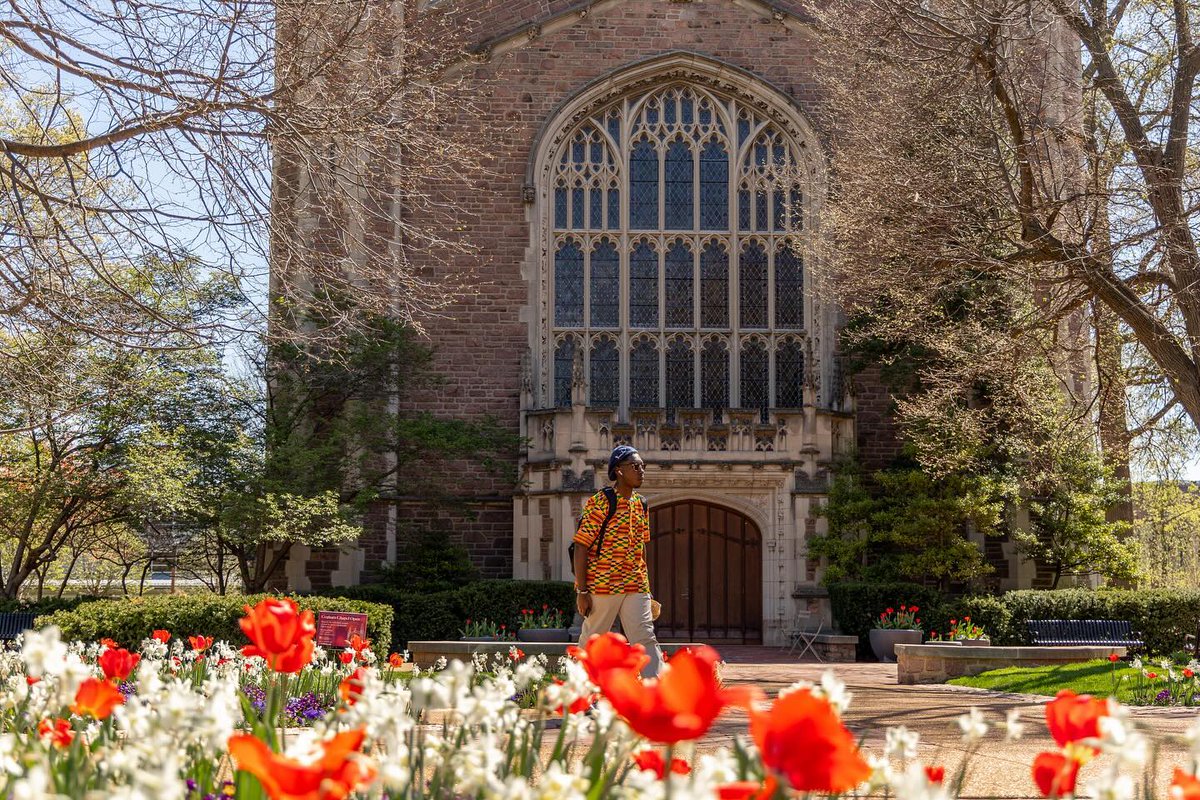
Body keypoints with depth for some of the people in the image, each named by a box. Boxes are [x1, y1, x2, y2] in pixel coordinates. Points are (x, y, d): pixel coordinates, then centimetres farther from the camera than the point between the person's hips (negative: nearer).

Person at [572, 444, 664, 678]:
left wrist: (645, 586, 20)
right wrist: (582, 591, -13)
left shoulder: (641, 505, 13)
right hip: (602, 586, -6)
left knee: (646, 640, -4)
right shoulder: (599, 502, -9)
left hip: (635, 588, 6)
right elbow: (581, 547, -10)